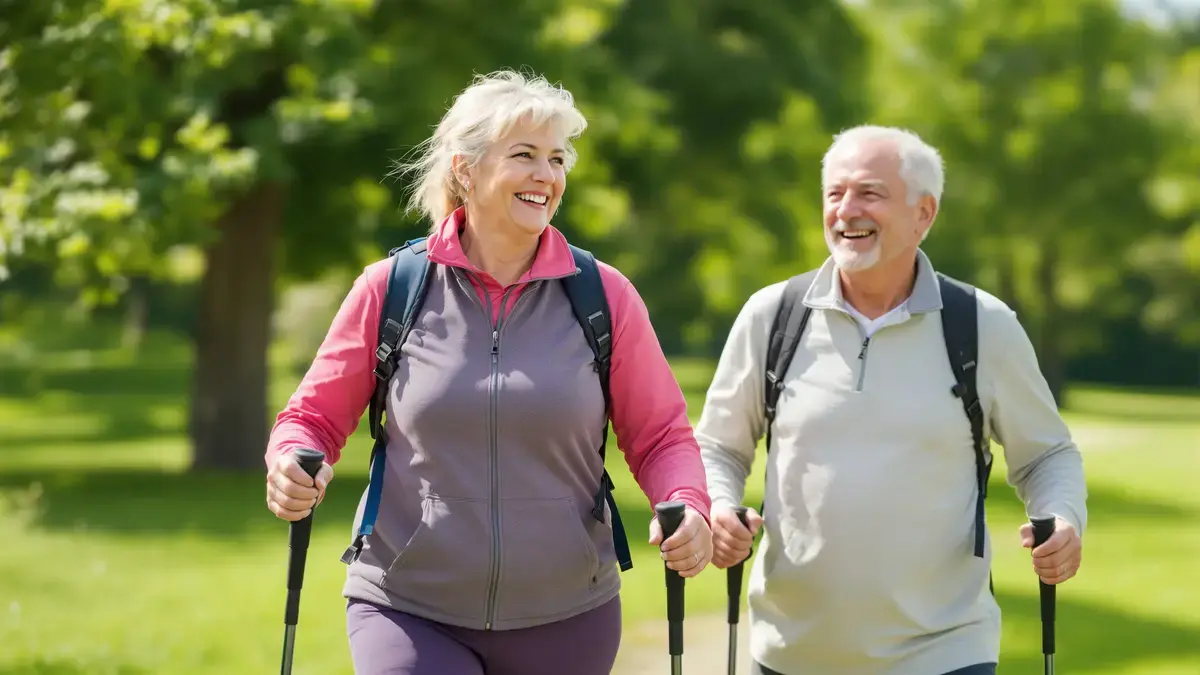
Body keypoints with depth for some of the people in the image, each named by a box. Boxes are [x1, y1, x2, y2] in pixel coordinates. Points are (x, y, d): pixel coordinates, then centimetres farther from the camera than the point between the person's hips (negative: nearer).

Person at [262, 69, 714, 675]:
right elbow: (315, 417, 6)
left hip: (564, 622, 2)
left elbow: (659, 436, 5)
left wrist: (689, 508, -15)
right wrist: (292, 467, -15)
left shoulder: (604, 296, 0)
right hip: (408, 613, -1)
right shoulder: (390, 289, -2)